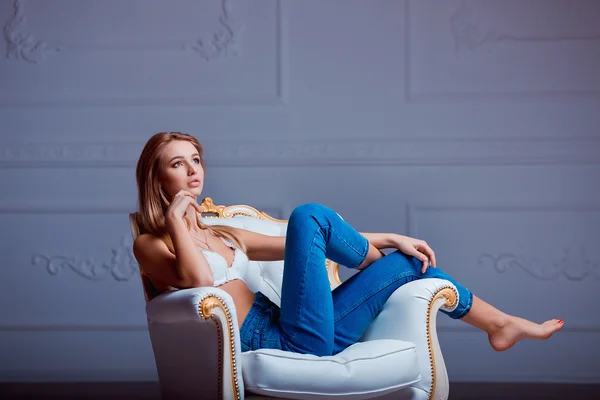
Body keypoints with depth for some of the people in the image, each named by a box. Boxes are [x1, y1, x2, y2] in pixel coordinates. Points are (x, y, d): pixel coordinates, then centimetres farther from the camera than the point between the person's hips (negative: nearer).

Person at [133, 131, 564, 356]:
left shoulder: (222, 234, 23)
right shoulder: (150, 244, 2)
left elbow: (296, 245, 20)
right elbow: (199, 278, -20)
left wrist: (391, 238, 15)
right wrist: (175, 219, -8)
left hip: (288, 337, 8)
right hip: (266, 343, -8)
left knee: (409, 262, 9)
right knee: (309, 215, -18)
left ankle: (501, 323, 24)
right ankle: (380, 261, 9)